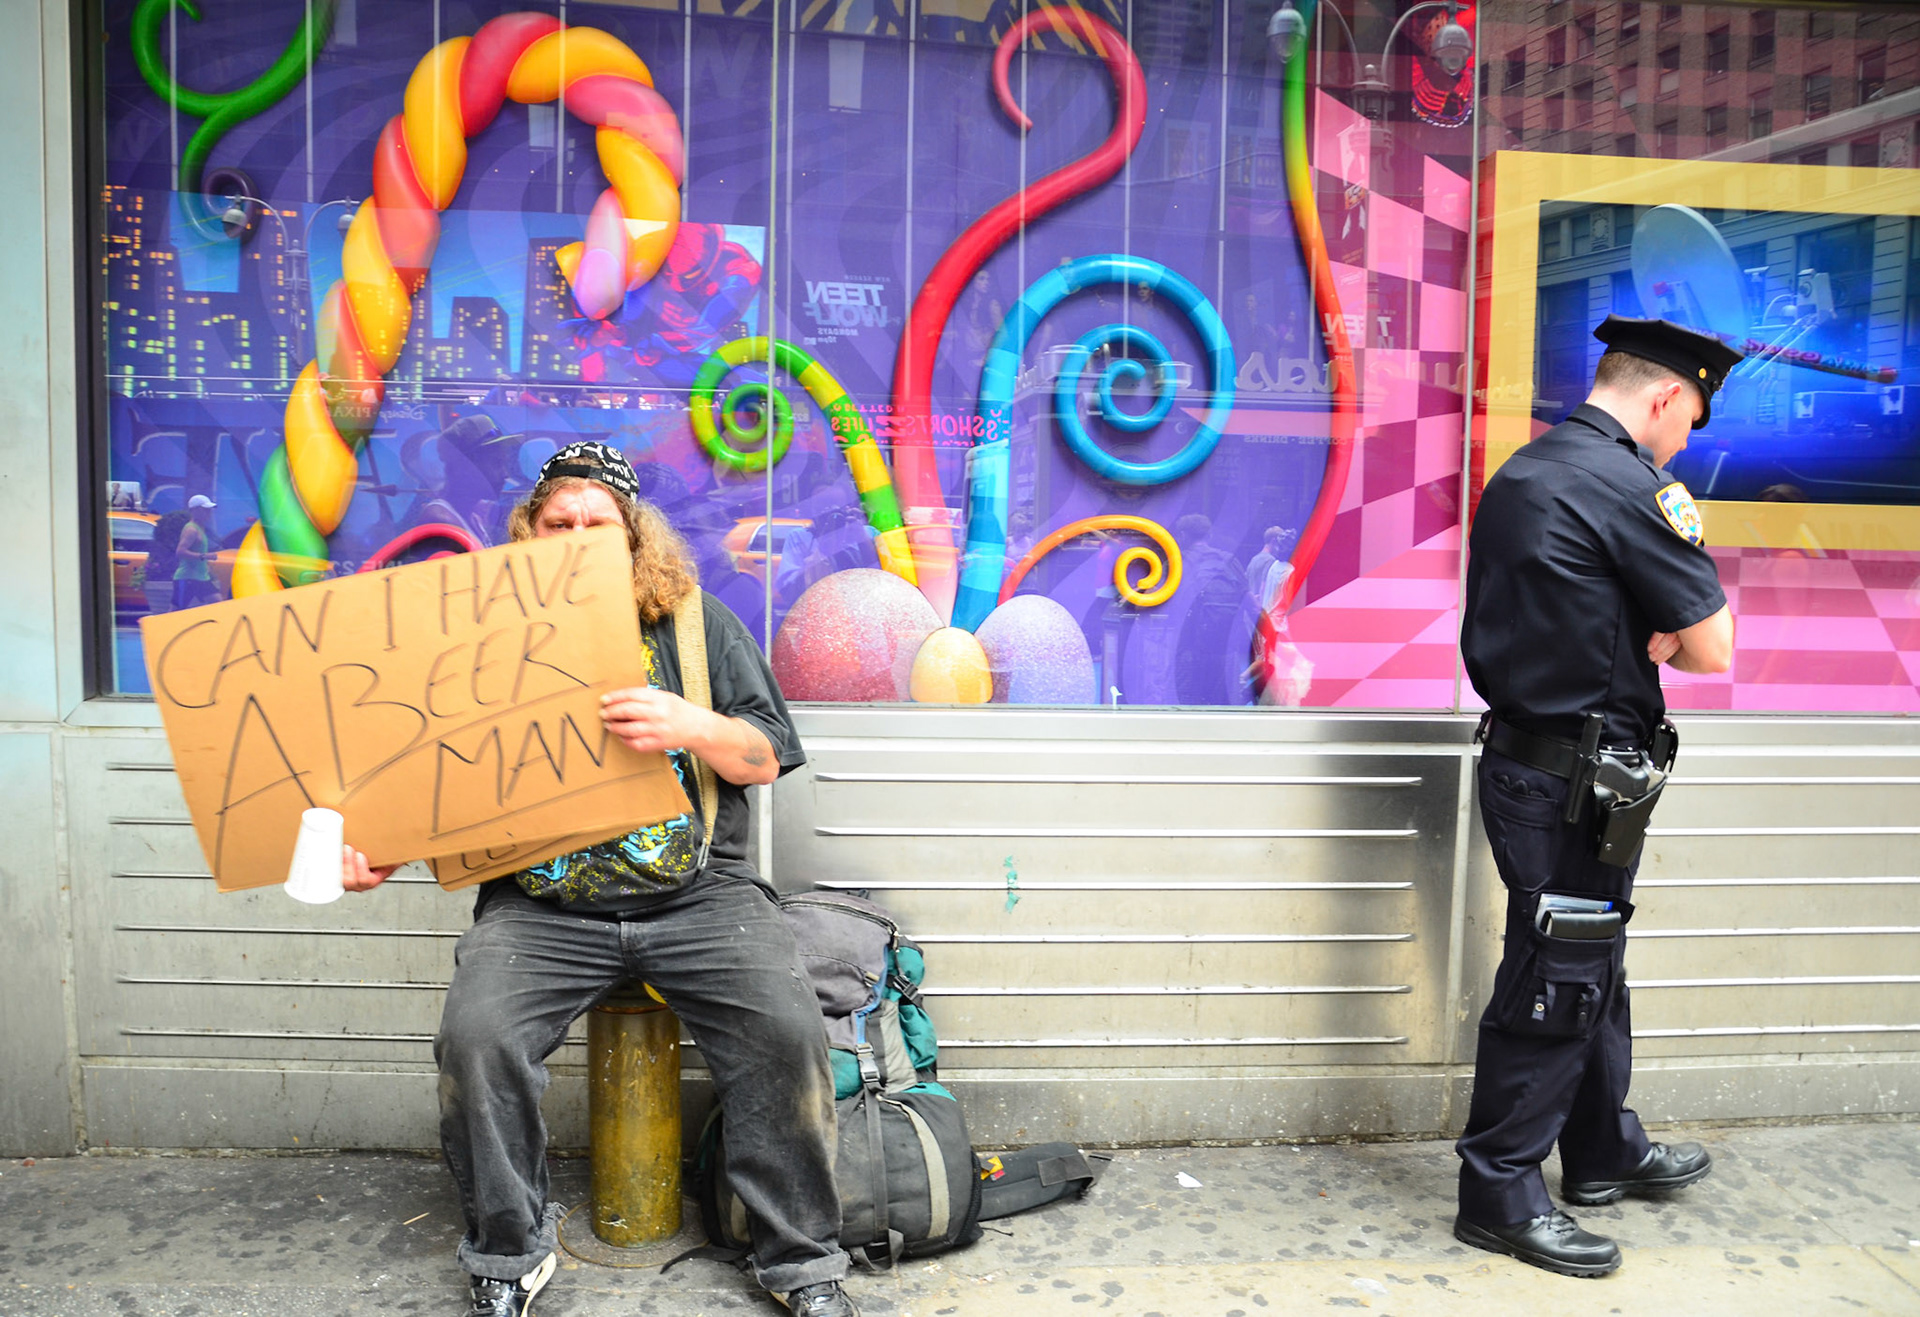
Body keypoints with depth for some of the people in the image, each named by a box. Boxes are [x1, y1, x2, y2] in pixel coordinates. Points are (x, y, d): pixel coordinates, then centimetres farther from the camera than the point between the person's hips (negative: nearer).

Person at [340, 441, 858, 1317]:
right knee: (475, 1037, -23)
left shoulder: (698, 622, 9)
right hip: (543, 907, 1)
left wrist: (691, 727, -17)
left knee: (788, 1032, -21)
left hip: (697, 894, -1)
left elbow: (764, 758, 4)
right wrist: (384, 846, -9)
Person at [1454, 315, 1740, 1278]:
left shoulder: (1519, 475, 12)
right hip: (1581, 782, -10)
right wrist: (1669, 636, 5)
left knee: (1591, 963, 21)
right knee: (1556, 980, 0)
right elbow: (1713, 648, -15)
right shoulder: (1630, 485, -17)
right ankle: (1499, 1196, 11)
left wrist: (1639, 637, 2)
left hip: (1524, 755, 10)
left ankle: (1603, 1151, 37)